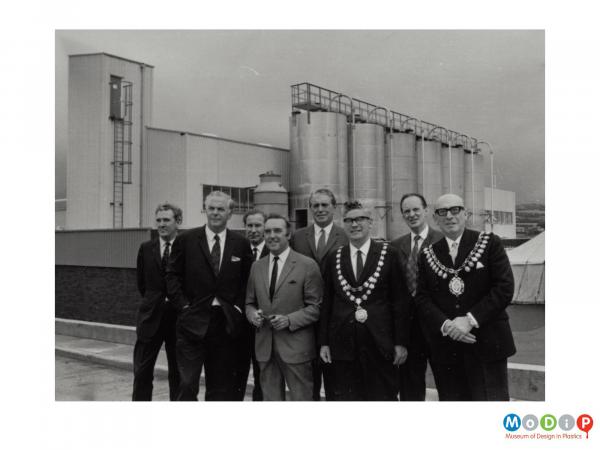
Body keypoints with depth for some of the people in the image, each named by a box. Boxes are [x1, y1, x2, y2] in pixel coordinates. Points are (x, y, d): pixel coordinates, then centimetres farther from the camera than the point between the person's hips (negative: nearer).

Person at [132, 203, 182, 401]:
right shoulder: (146, 248, 5)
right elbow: (141, 283, 14)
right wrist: (154, 301, 11)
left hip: (178, 316, -2)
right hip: (151, 317, 3)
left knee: (178, 372, 10)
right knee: (142, 371, 5)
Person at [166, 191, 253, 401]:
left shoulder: (241, 244, 5)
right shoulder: (185, 239, 1)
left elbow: (247, 280, 10)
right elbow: (172, 276, 3)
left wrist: (238, 307, -1)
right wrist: (184, 305, -6)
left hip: (226, 324, 2)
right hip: (193, 321, -2)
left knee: (222, 385, 11)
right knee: (187, 384, -2)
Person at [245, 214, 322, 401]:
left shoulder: (307, 265, -5)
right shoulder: (257, 266, 11)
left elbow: (316, 306, -6)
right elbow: (250, 302, 18)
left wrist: (290, 320, -18)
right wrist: (252, 314, -4)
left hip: (296, 347, -4)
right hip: (265, 347, 5)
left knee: (301, 398, 3)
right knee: (270, 398, 13)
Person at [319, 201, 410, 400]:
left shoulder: (388, 254, 0)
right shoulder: (334, 258, 7)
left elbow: (400, 301, -1)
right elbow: (326, 303, 9)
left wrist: (401, 342, -4)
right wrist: (324, 342, 6)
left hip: (380, 345, -2)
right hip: (343, 345, 2)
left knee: (384, 396, 5)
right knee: (345, 397, 8)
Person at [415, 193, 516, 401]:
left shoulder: (489, 243, 1)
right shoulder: (428, 255, 9)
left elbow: (505, 287, -7)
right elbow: (422, 298, 4)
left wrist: (471, 320, -15)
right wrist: (445, 325, -13)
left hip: (487, 345, -2)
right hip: (445, 350, 3)